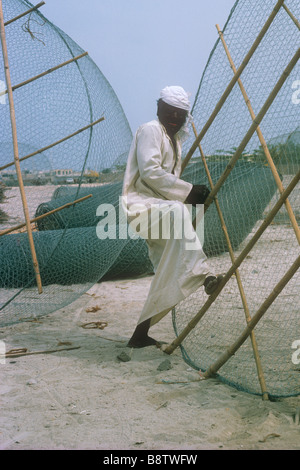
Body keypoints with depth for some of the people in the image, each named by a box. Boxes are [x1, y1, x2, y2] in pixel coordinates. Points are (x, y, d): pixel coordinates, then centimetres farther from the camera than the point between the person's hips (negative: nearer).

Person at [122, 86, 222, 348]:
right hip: (141, 204, -9)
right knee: (177, 212, -41)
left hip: (162, 208, 9)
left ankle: (140, 334, 8)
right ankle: (201, 275, -51)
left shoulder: (175, 140, 23)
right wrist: (188, 191, -20)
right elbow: (149, 172, -18)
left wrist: (192, 195, 12)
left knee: (168, 275, 1)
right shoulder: (150, 130, -5)